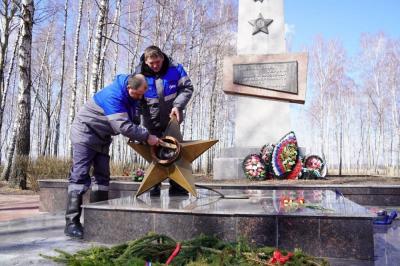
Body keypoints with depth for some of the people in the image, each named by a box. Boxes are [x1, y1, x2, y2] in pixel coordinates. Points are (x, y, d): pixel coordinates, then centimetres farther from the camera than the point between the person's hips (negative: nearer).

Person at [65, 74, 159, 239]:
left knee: (102, 176, 6)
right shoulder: (113, 95, -30)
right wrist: (147, 136, -29)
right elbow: (123, 126, -35)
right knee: (80, 175, -13)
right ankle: (72, 222, -12)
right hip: (85, 133, -9)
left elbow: (133, 120, 10)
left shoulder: (131, 95, -2)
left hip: (102, 138, 9)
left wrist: (138, 136, -6)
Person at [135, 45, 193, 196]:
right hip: (152, 122, -1)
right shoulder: (140, 74, -9)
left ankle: (175, 187, 17)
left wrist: (178, 105, -17)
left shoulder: (175, 69, -8)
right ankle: (154, 187, 16)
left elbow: (187, 88, -3)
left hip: (172, 119, 1)